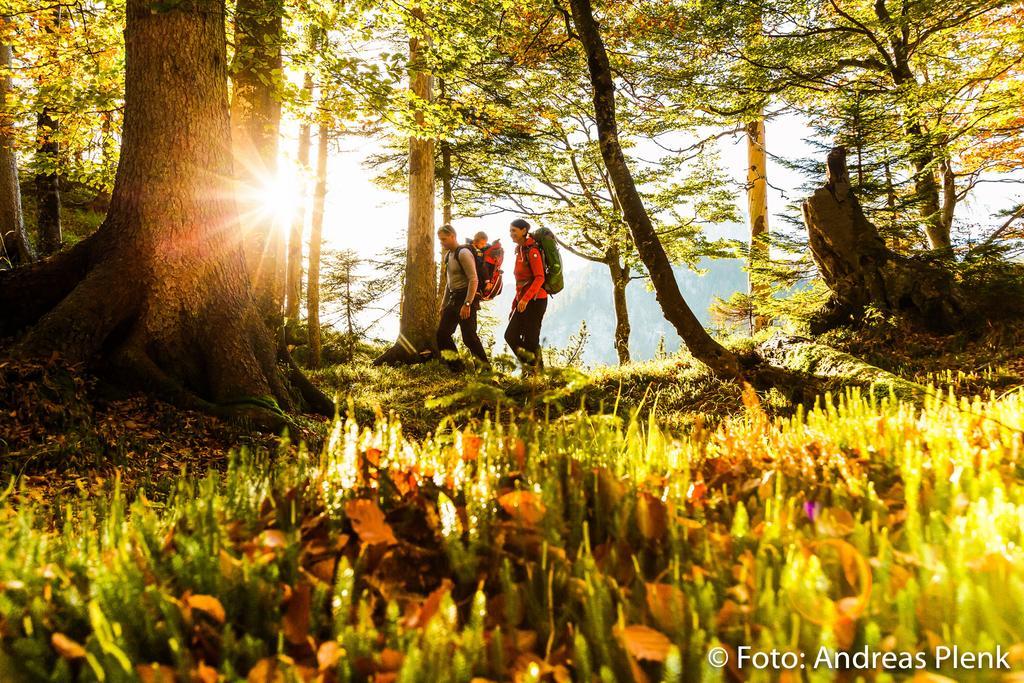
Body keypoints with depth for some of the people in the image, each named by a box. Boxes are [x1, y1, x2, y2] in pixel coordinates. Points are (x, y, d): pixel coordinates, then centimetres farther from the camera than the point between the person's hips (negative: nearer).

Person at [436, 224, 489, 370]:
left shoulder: (463, 253, -14)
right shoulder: (448, 255, 14)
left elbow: (474, 280, -20)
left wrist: (467, 304, -25)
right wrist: (444, 304, 20)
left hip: (466, 298, -9)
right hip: (454, 298, 9)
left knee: (469, 336, -9)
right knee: (442, 333, 6)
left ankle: (485, 368, 3)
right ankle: (456, 367, 13)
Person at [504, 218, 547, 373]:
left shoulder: (532, 251, -13)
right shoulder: (519, 250, 13)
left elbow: (540, 278, -21)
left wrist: (525, 299, -28)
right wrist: (515, 301, 17)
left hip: (535, 300, -9)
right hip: (522, 301, 9)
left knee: (530, 339, -3)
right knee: (510, 335, 5)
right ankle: (530, 367, 17)